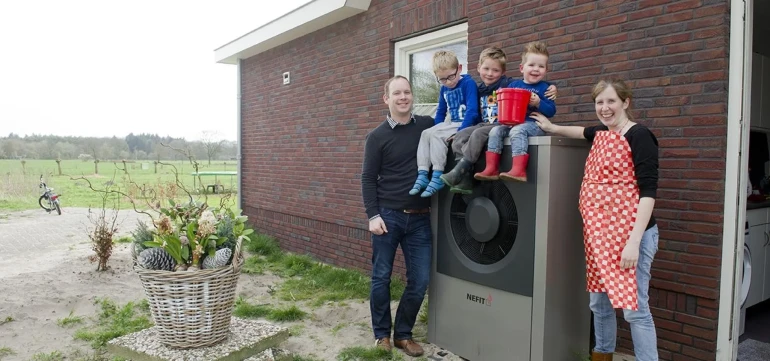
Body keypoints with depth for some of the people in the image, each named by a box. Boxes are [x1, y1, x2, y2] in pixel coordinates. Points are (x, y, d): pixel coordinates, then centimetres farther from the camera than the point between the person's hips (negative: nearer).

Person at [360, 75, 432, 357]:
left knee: (419, 280, 5)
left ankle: (403, 334, 24)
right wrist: (372, 215, -10)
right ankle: (382, 334, 25)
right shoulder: (377, 137, -2)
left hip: (419, 218, 3)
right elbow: (368, 179, -2)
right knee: (381, 278, 6)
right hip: (388, 215, -2)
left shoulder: (428, 126, 4)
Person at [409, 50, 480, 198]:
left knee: (436, 135, -25)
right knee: (425, 133, -8)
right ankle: (422, 175, -13)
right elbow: (440, 113, 20)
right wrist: (435, 128, 5)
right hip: (452, 124, 8)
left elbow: (472, 111, -20)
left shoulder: (468, 83, -10)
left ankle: (438, 177, -22)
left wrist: (460, 131, -25)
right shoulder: (444, 89, 12)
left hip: (466, 125, -8)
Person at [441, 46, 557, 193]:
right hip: (485, 125, 7)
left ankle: (458, 172, -30)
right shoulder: (480, 90, 16)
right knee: (459, 136, -12)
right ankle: (465, 179, -20)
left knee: (478, 134, -32)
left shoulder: (509, 84, -2)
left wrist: (550, 89, -24)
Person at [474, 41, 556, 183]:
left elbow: (551, 111, -3)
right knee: (495, 131, -13)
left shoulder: (544, 87, 2)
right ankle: (491, 169, -14)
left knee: (517, 131, -33)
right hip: (513, 122, 6)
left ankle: (519, 170, -41)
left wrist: (538, 103, -20)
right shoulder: (514, 85, 14)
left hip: (534, 124, -6)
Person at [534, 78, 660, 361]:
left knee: (634, 308, -5)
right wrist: (551, 128, 36)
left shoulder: (638, 136, -11)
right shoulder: (601, 134, 11)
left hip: (628, 233, -8)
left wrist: (634, 241, -22)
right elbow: (582, 132, 38)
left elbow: (648, 191, -17)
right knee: (599, 302, 17)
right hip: (599, 232, 8)